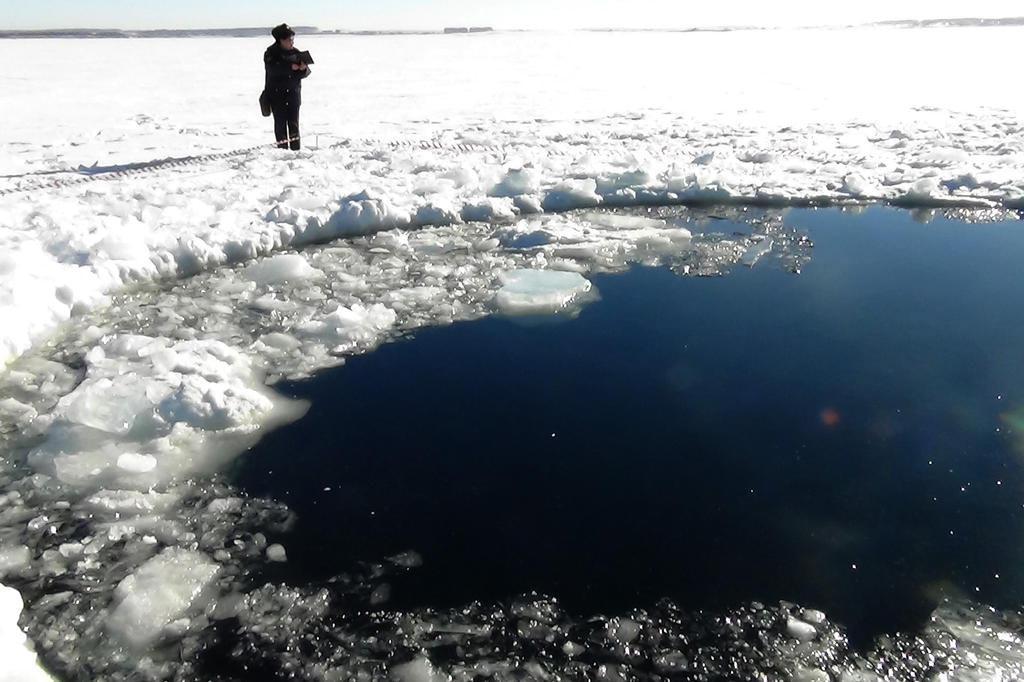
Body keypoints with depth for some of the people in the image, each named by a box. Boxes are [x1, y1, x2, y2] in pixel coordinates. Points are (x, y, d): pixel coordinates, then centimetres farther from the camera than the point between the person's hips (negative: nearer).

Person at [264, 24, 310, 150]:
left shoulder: (295, 52, 7)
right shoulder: (271, 53, -5)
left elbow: (306, 73, 3)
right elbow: (273, 70, -22)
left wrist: (303, 69, -21)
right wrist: (291, 67, -30)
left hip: (293, 94, 3)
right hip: (277, 95, -3)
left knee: (294, 123, 5)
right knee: (280, 123, -2)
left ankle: (296, 149, 9)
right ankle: (283, 149, 3)